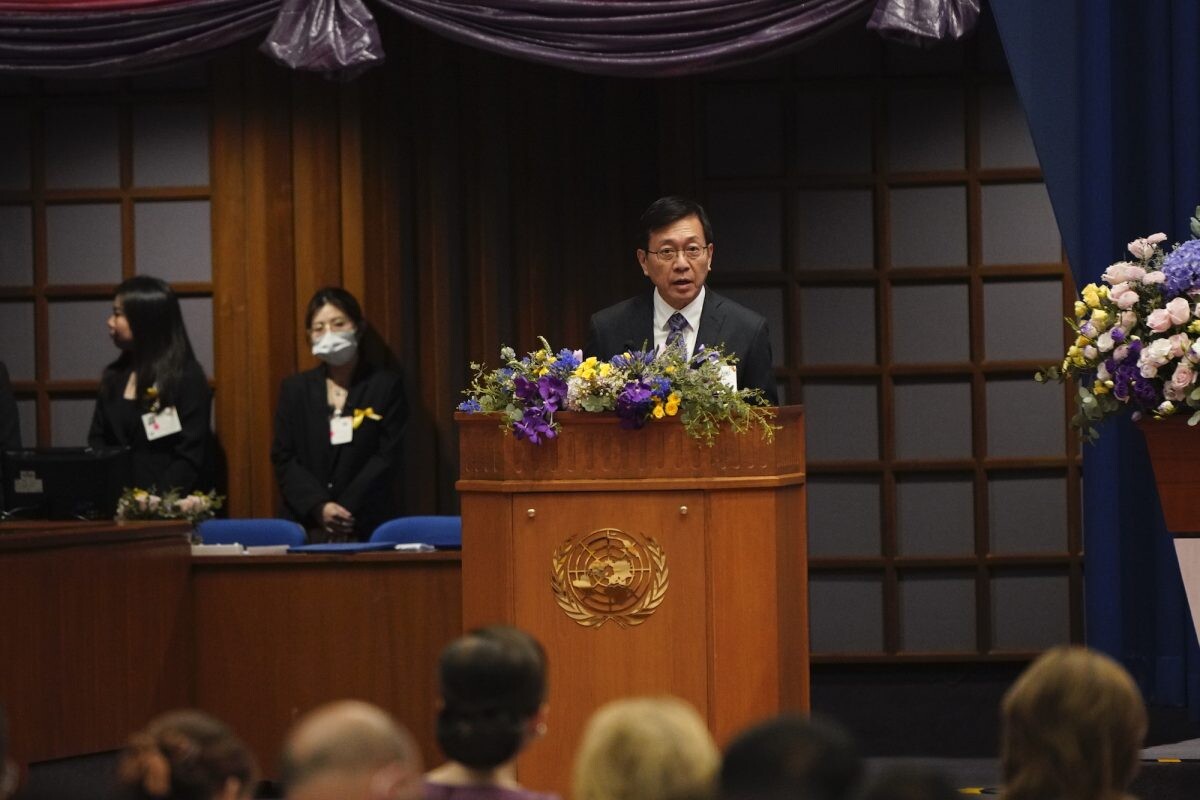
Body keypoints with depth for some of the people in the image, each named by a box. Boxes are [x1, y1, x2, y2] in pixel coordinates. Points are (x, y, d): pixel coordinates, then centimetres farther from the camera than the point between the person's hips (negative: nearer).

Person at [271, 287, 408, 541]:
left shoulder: (386, 386, 5)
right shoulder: (295, 389, 12)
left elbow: (387, 457, -3)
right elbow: (284, 459, 4)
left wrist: (345, 511, -14)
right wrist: (320, 508, -12)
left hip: (368, 526, -2)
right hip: (305, 526, 2)